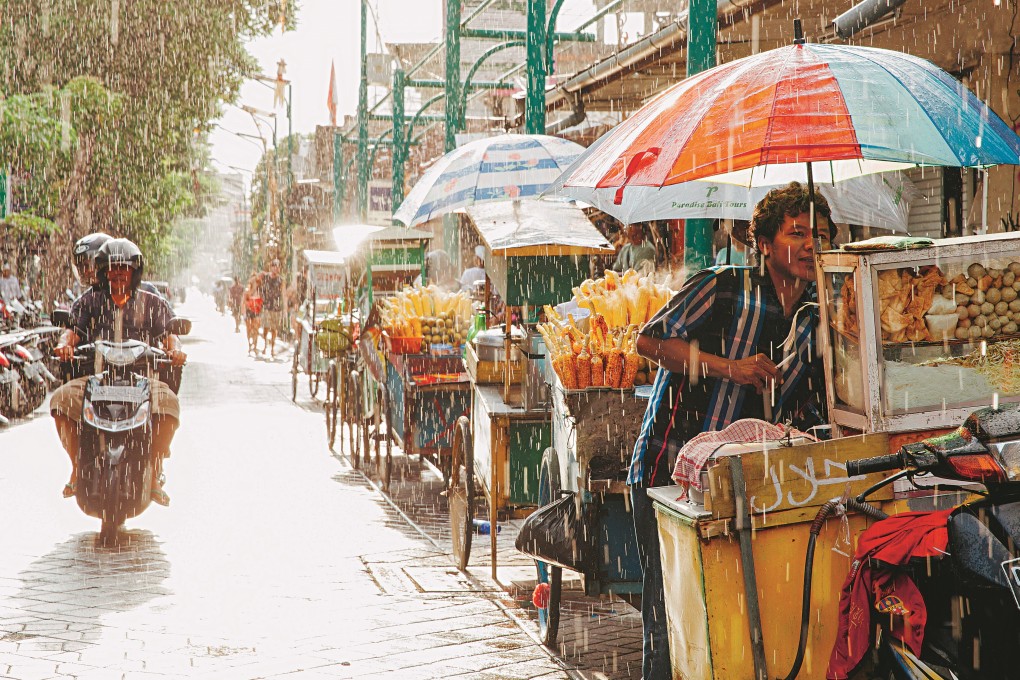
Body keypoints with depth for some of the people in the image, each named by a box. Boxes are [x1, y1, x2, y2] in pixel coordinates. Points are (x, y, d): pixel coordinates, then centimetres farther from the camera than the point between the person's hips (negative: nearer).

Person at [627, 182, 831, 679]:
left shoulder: (816, 320, 10)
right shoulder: (724, 288, -8)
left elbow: (812, 412, 15)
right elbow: (649, 341, -13)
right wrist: (730, 367, -20)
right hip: (670, 470, -5)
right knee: (671, 608, -3)